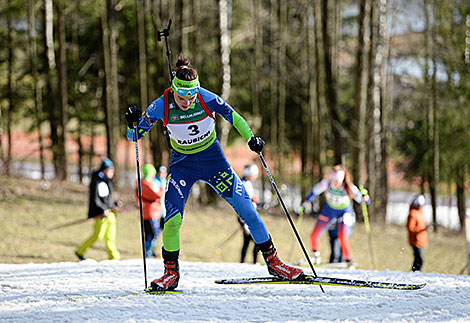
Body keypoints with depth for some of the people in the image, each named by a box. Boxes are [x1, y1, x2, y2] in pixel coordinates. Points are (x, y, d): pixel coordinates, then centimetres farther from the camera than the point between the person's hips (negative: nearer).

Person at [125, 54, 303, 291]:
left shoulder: (207, 99, -21)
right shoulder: (161, 106, -20)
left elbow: (233, 117, -5)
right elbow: (134, 136, -10)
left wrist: (251, 139, -19)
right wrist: (133, 123, -31)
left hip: (212, 158, 0)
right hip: (182, 164, 0)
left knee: (245, 207, -3)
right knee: (173, 218, -16)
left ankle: (272, 260, 11)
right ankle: (171, 273, 2)